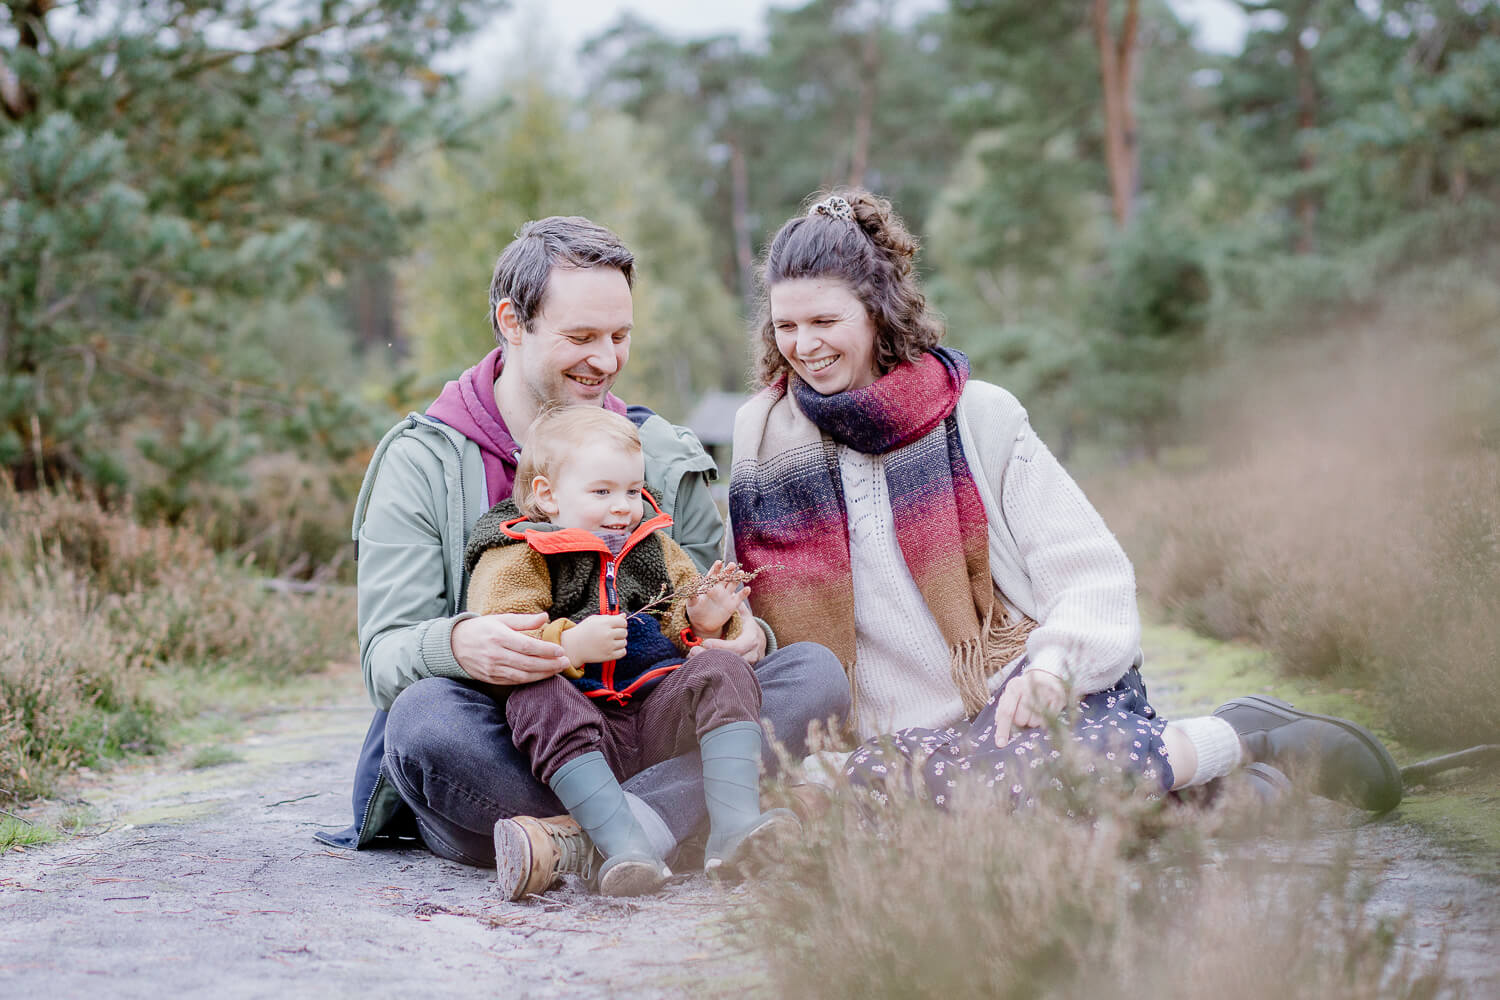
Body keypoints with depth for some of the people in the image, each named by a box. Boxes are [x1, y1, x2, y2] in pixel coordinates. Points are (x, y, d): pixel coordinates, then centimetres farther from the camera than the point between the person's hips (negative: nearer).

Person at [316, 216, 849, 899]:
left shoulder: (664, 456, 13)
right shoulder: (424, 459, 2)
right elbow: (384, 655, -7)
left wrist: (745, 636, -11)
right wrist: (458, 644, -31)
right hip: (499, 750, -3)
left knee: (816, 671, -19)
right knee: (424, 717, -36)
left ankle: (573, 840, -34)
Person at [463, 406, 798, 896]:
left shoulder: (656, 548, 23)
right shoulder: (518, 560, 5)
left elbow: (682, 632, 27)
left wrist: (704, 620, 3)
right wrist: (570, 645, -24)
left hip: (660, 712, 4)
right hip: (584, 724, -4)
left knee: (722, 670, -21)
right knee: (535, 700, -35)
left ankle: (736, 824, -36)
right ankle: (621, 843, -45)